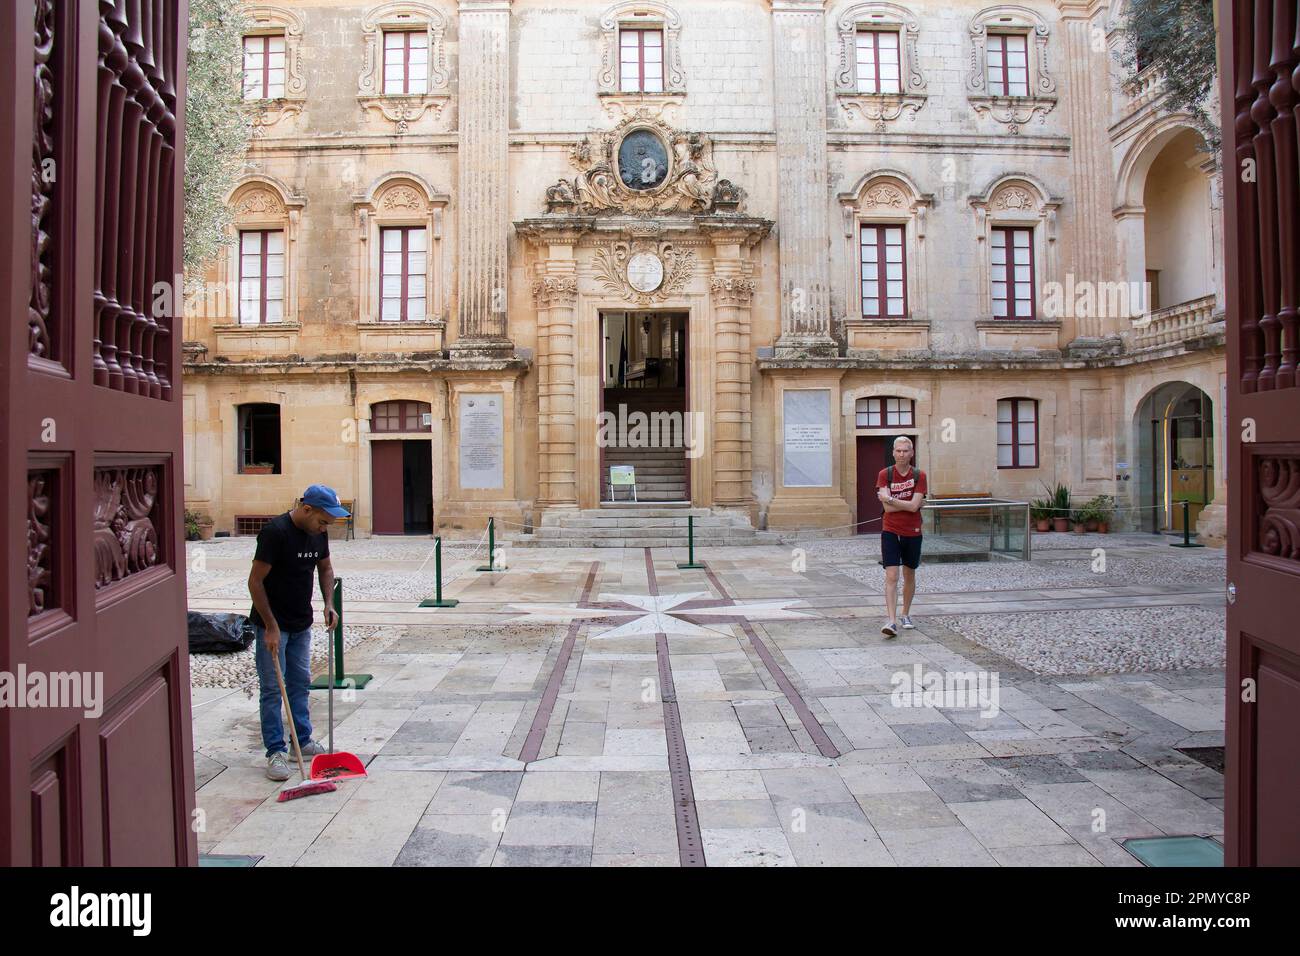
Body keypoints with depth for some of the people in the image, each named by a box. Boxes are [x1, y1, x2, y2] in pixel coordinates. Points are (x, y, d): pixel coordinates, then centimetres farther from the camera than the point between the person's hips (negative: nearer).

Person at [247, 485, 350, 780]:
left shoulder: (318, 533, -1)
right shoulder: (275, 532, -22)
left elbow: (325, 568, 16)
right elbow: (255, 581, -21)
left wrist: (329, 604, 1)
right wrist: (271, 626, -20)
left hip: (301, 623, 7)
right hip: (272, 624, -7)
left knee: (300, 683, 14)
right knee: (273, 688, -1)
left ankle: (303, 741, 25)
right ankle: (275, 751, 7)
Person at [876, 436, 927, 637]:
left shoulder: (919, 476, -2)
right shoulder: (885, 474, -4)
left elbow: (914, 506, -15)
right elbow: (888, 508, -13)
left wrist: (890, 499, -14)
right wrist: (910, 503, -14)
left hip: (912, 533, 2)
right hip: (890, 532, -2)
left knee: (909, 576, 15)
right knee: (891, 576, -12)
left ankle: (906, 615, 32)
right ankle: (891, 621, -16)